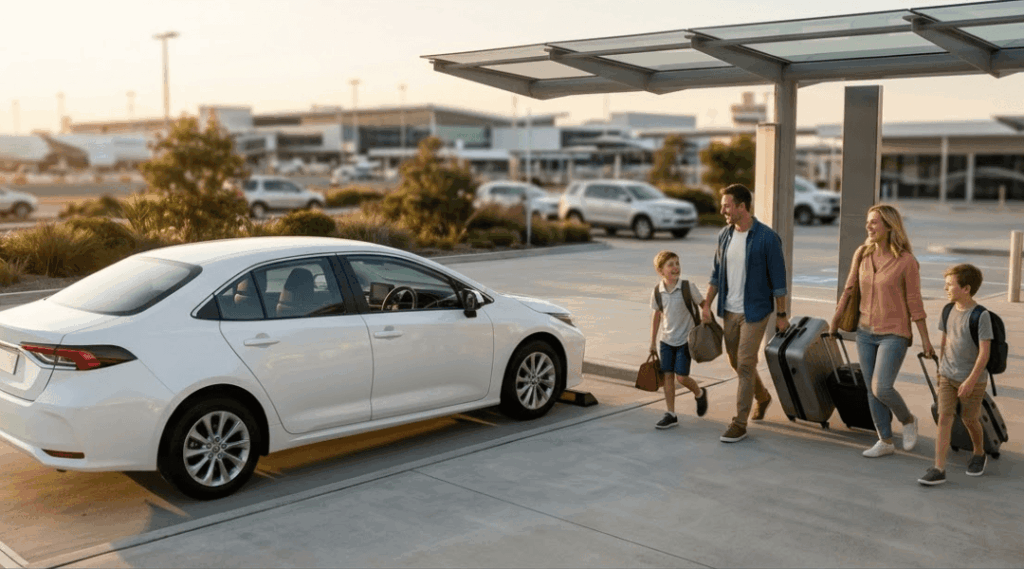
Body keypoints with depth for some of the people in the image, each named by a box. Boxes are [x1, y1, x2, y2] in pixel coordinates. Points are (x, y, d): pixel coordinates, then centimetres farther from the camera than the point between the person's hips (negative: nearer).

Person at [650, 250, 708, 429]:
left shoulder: (688, 287, -13)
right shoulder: (657, 292, -4)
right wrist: (653, 342, 13)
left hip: (685, 339, -3)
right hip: (667, 340, 3)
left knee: (681, 376, -7)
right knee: (668, 375, 3)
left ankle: (700, 394, 25)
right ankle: (670, 415, 12)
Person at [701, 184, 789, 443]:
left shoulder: (767, 238, -14)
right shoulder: (725, 235, 3)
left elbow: (778, 279, -10)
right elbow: (717, 274, 11)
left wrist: (781, 315, -7)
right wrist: (707, 305, 7)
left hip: (754, 312, -6)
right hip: (729, 310, 6)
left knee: (745, 365, -6)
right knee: (736, 361, 17)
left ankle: (739, 423, 1)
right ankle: (762, 397, 43)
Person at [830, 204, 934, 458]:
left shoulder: (906, 261, -14)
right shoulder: (862, 254, 0)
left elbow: (915, 302, -9)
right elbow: (849, 289, 9)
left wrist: (925, 340, -6)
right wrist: (834, 321, 14)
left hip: (894, 334, -5)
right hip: (866, 332, 5)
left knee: (881, 389, -14)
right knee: (872, 391, 8)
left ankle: (908, 420, 16)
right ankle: (885, 441, 22)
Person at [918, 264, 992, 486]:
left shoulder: (981, 316, -18)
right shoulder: (948, 311, 1)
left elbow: (984, 352, -19)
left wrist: (971, 380, -21)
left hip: (973, 379, -4)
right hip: (947, 376, 5)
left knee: (969, 419, 11)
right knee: (944, 418, -4)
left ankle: (979, 454, 41)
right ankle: (939, 469, -6)